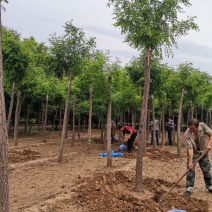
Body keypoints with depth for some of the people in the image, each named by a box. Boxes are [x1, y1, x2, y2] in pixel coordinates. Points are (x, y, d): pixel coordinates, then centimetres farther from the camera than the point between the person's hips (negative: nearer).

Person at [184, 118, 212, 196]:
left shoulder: (202, 125, -24)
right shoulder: (187, 134, -30)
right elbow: (190, 148, -30)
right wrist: (190, 162, -33)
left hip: (203, 152, 2)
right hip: (192, 153, -2)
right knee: (190, 170, -3)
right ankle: (189, 188, 7)